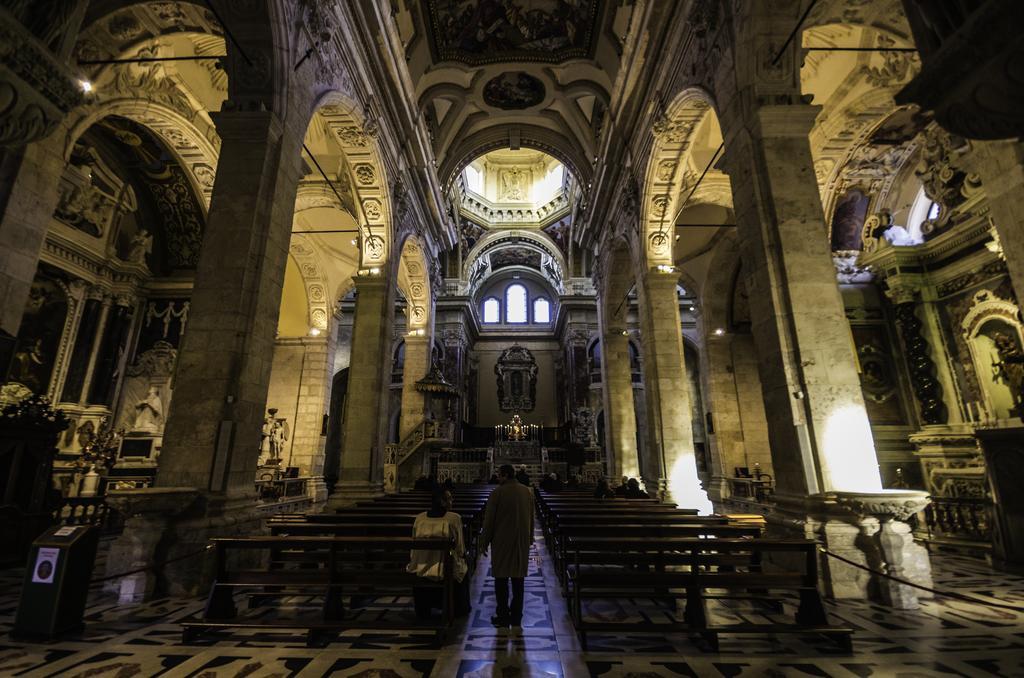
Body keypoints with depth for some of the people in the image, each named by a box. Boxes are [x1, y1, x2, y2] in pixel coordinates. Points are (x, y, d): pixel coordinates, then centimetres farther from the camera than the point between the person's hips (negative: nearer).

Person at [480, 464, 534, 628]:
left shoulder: (497, 492, -14)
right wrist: (530, 538, 19)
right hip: (522, 541, 5)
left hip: (502, 542, -5)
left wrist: (484, 541, 1)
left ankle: (503, 617, 12)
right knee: (518, 579, 13)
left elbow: (489, 519, -10)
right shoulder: (527, 491, 2)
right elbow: (531, 518, 10)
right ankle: (516, 617, 20)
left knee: (501, 579, 7)